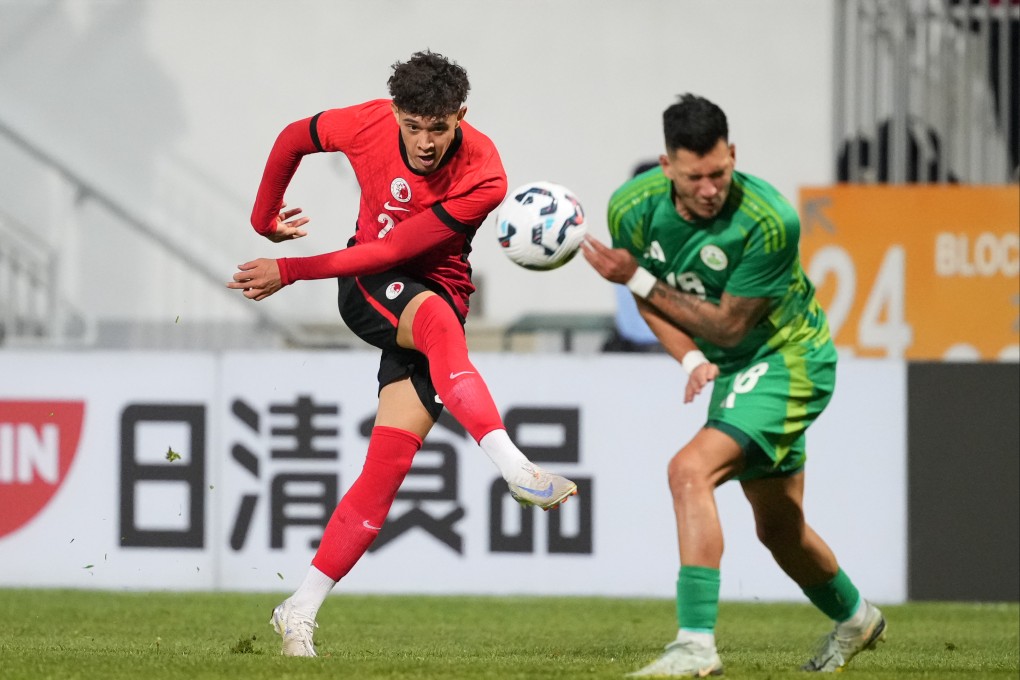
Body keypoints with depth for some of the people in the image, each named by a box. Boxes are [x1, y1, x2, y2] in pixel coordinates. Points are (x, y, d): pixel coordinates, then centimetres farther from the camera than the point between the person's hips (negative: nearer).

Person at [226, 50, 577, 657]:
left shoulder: (482, 178, -21)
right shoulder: (368, 125, -13)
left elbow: (393, 249, -21)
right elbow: (292, 139, 10)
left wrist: (289, 272, -19)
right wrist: (265, 219, 21)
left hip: (439, 296, 0)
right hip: (368, 290, 0)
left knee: (387, 466, -13)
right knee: (438, 320, -37)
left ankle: (300, 612, -6)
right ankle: (516, 469, -54)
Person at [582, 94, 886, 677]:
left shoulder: (771, 222, -30)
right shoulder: (634, 207, -15)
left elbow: (729, 324, -22)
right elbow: (650, 298, 3)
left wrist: (637, 279, -25)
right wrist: (692, 360, -14)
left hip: (788, 360, -7)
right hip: (731, 366, 7)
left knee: (690, 470, -27)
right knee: (778, 528, 19)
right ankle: (855, 618, 47)